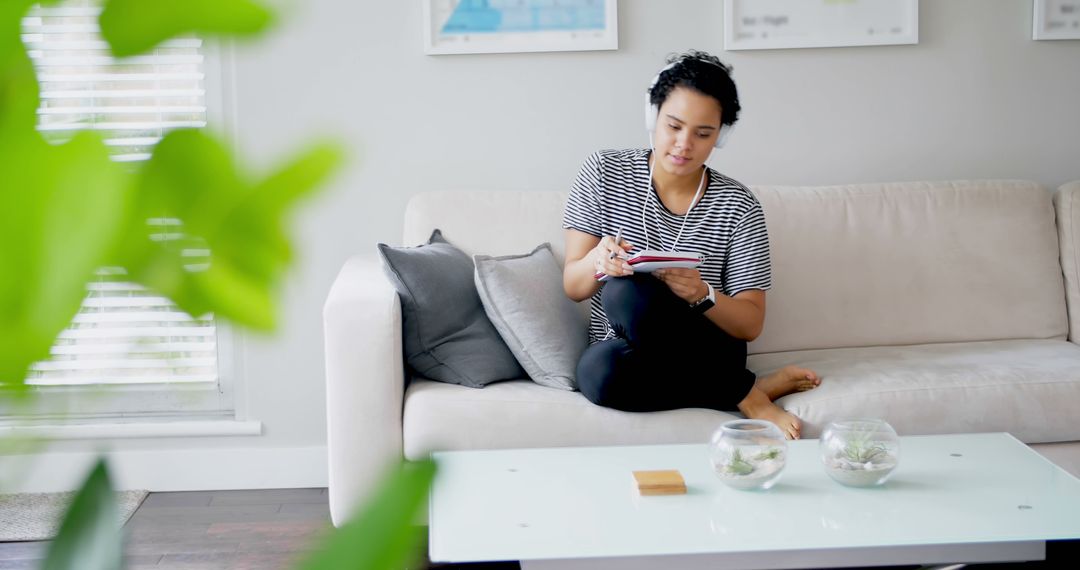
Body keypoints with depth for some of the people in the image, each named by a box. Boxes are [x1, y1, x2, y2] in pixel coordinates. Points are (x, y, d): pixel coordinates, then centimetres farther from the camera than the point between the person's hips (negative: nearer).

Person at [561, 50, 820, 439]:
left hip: (706, 353, -2)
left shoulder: (736, 206, -3)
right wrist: (598, 261, -26)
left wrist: (701, 294, -26)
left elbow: (751, 325, -4)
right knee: (600, 371, -37)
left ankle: (748, 393, -15)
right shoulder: (603, 173, -1)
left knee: (628, 293, -34)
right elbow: (572, 287, -2)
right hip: (620, 352, 2)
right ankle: (752, 391, -15)